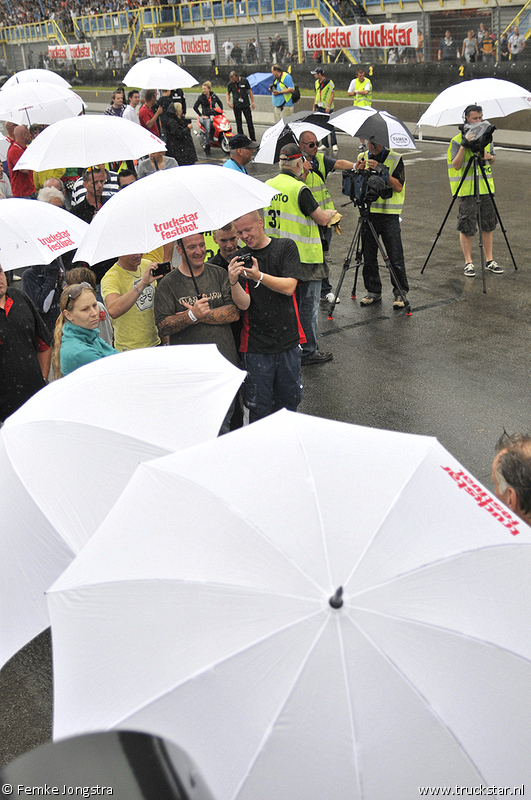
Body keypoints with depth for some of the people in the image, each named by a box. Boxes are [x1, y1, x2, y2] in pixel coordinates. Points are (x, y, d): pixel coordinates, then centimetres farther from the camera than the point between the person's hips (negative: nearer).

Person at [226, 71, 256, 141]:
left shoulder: (244, 81, -2)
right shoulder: (231, 84, 1)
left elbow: (250, 91, 6)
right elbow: (228, 93, 14)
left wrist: (252, 102, 3)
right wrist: (228, 101, -4)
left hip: (246, 104, -1)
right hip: (236, 106, 1)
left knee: (249, 122, -1)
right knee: (238, 123, 5)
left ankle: (252, 138, 6)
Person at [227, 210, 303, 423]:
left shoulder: (286, 247, 2)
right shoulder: (239, 260, 2)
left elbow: (289, 287, -12)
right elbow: (243, 304, -8)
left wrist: (259, 276, -27)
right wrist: (233, 282, -28)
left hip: (288, 341, 1)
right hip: (256, 347, -1)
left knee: (288, 402, 13)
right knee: (260, 408, 3)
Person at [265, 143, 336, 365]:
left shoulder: (268, 186, 5)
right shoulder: (299, 189, -18)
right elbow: (322, 218, -14)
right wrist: (330, 212, 8)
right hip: (303, 256, -7)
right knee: (307, 304, 3)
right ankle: (308, 351, 10)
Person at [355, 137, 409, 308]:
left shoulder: (395, 159, -1)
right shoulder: (363, 158, 10)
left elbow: (398, 187, -11)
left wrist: (380, 170, -19)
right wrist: (358, 172, -11)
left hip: (389, 215, -4)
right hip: (367, 213, 4)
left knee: (395, 258, -3)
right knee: (369, 257, 8)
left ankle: (400, 293, 7)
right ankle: (373, 292, 20)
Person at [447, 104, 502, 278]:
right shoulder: (457, 140, -6)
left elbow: (493, 160, 19)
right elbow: (456, 165, -15)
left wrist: (489, 156, -4)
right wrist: (464, 145, -23)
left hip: (485, 187, 5)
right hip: (466, 188, -5)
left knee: (488, 224, 8)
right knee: (466, 227, -2)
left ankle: (489, 260, 17)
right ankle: (468, 262, 9)